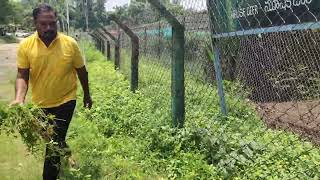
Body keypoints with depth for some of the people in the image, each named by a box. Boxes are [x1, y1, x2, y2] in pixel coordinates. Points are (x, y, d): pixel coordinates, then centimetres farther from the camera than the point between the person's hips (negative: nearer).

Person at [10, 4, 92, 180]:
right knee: (54, 139, 25)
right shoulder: (25, 45, -11)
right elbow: (22, 76, -9)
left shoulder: (70, 43, -13)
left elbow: (81, 71, 0)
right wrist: (19, 98, -27)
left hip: (65, 101, -3)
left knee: (54, 142, -5)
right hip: (40, 104, 3)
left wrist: (87, 95, 10)